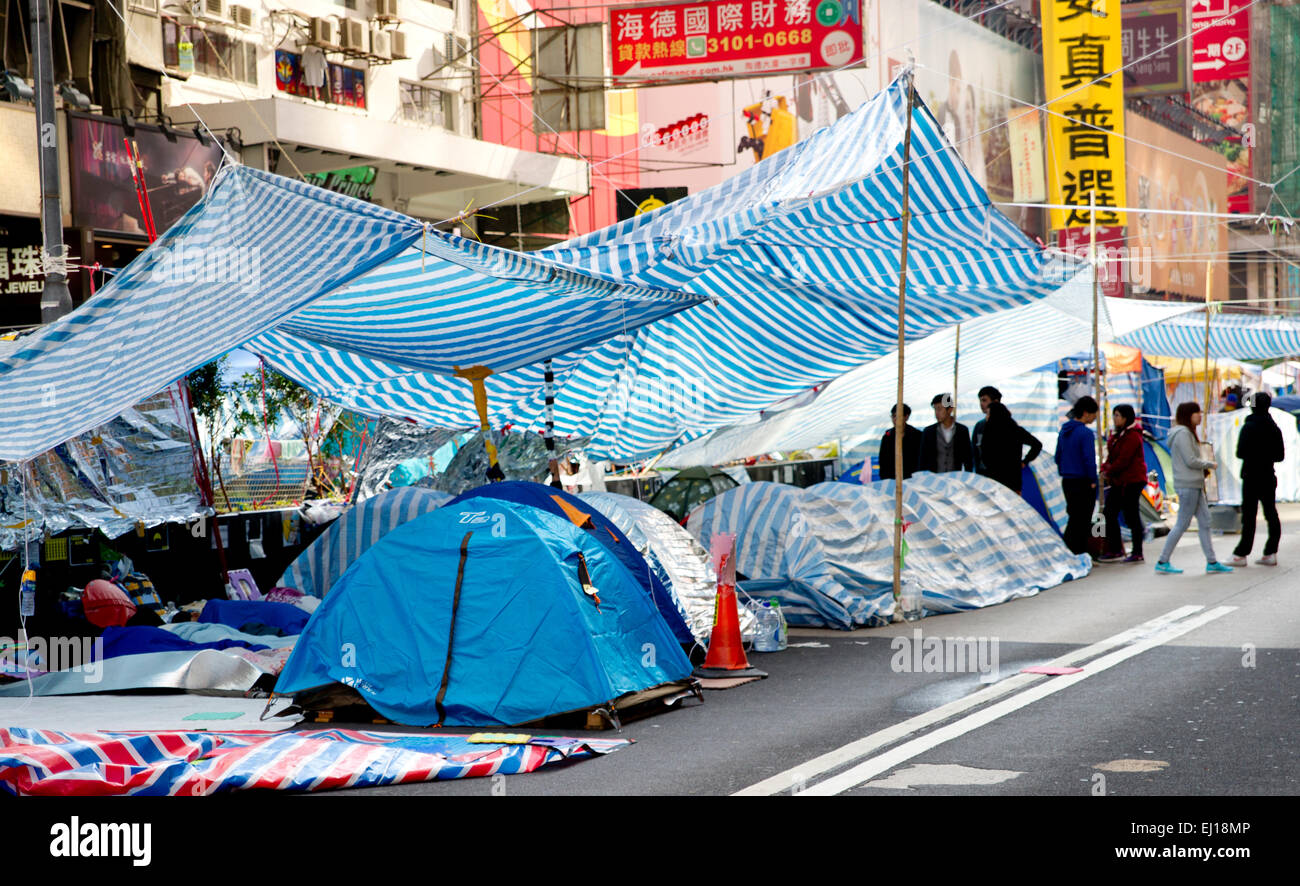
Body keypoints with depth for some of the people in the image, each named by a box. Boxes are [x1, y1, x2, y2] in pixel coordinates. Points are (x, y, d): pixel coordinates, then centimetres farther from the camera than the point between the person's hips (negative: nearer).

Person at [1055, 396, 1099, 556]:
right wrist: (1093, 481, -9)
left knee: (1074, 518, 17)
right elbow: (1089, 459, -18)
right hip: (1083, 482, -7)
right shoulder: (1086, 433, -15)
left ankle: (1066, 552, 18)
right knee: (1083, 520, 1)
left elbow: (1058, 457, 14)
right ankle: (1079, 554, 3)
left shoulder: (1064, 431, 9)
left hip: (1067, 482, 7)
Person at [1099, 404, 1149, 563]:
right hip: (1118, 481, 10)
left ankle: (1137, 553, 4)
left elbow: (1123, 460, -20)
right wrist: (1105, 469, -1)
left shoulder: (1132, 436, -16)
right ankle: (1115, 550, 15)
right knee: (1110, 514, 8)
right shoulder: (1117, 434, 14)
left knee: (1131, 516, -4)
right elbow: (1112, 456, 17)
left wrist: (1109, 472, -11)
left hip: (1131, 481, -10)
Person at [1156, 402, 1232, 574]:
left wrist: (1204, 468, 6)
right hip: (1188, 485, -10)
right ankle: (1162, 562, 0)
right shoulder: (1182, 434, -14)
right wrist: (1209, 464, -5)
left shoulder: (1187, 433, 17)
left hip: (1195, 485, 10)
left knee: (1205, 521, 9)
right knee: (1182, 524, -6)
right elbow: (1191, 461, -19)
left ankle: (1212, 562, 11)